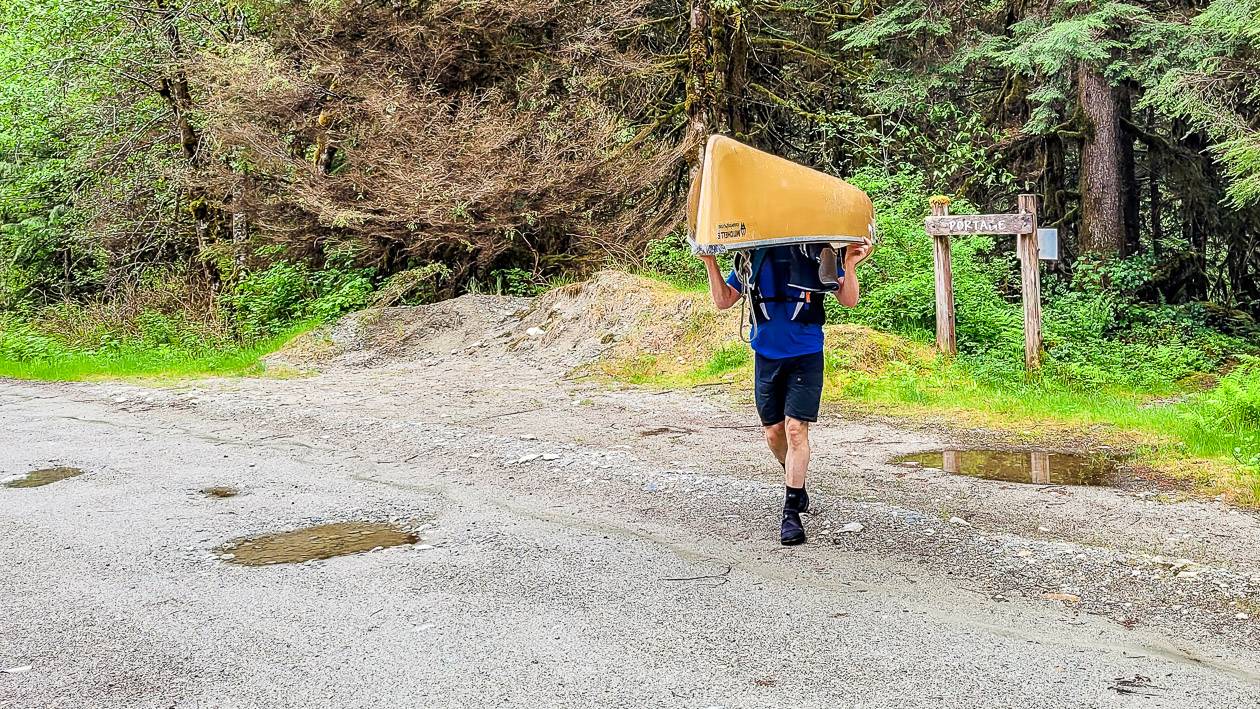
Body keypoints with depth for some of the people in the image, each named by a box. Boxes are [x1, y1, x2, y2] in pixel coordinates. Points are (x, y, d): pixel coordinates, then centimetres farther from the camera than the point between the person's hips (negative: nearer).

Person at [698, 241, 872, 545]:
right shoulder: (752, 256, 4)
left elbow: (849, 301, -3)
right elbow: (723, 301, 9)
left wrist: (850, 266, -19)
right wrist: (710, 264, -3)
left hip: (806, 356, -3)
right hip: (766, 357, 4)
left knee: (796, 429, -10)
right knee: (774, 432, 11)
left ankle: (791, 513, -4)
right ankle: (796, 482, 38)